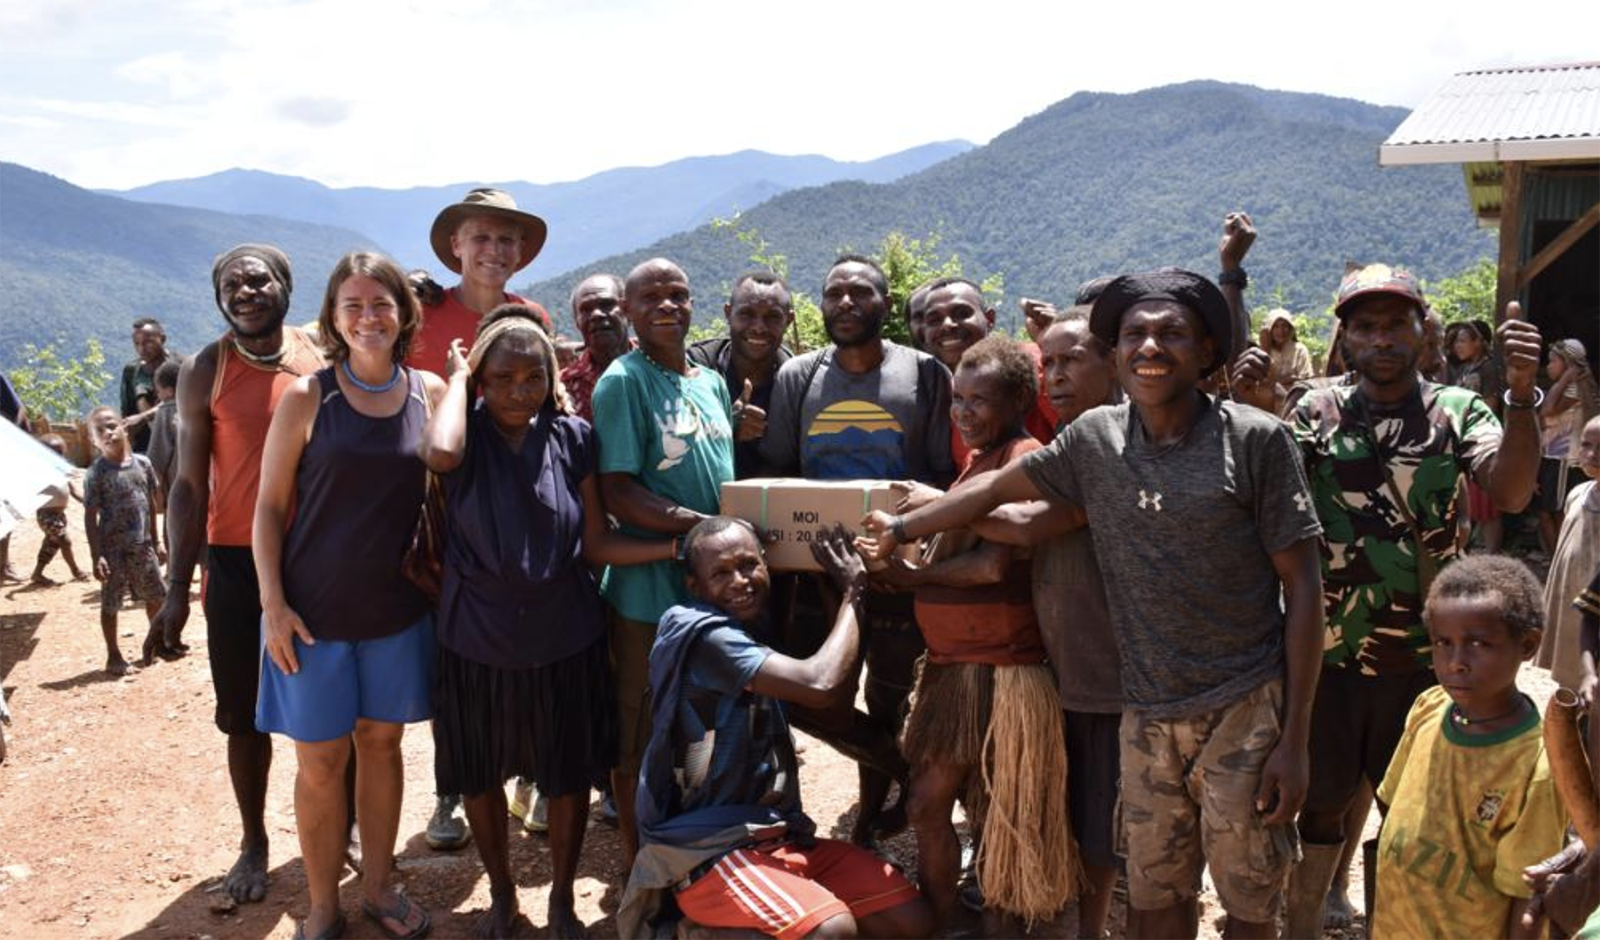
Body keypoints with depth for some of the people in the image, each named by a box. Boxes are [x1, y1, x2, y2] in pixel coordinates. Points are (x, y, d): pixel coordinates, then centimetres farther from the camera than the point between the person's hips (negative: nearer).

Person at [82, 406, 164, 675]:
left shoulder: (142, 463, 2)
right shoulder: (96, 473, -10)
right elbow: (90, 516, -10)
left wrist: (155, 542, 12)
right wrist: (96, 556, -15)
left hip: (142, 545, 4)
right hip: (113, 548, -4)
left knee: (154, 596, 15)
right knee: (110, 603, 5)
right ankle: (113, 655, 17)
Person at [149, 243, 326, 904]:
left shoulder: (325, 359, 0)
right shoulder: (205, 372, -3)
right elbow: (189, 485, -2)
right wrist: (177, 589, -6)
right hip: (236, 560, -1)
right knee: (246, 714, 8)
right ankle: (253, 842, 24)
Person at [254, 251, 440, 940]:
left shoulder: (430, 392, 0)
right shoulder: (306, 399, -7)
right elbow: (269, 507, -4)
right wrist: (273, 605, -9)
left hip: (398, 606, 2)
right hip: (315, 610, -2)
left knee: (382, 743, 14)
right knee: (320, 761, 6)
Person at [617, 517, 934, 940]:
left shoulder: (759, 634, 15)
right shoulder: (704, 635, -15)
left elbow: (838, 699, 13)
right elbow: (820, 683, -25)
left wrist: (849, 595, 8)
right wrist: (852, 592, -10)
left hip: (780, 836, 9)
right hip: (708, 852, -8)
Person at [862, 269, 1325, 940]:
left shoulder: (1256, 440, -8)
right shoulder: (1094, 438, 2)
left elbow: (1302, 587, -7)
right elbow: (999, 488, 17)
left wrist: (1294, 737, -9)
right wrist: (902, 528, 23)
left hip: (1245, 709, -3)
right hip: (1147, 714, 3)